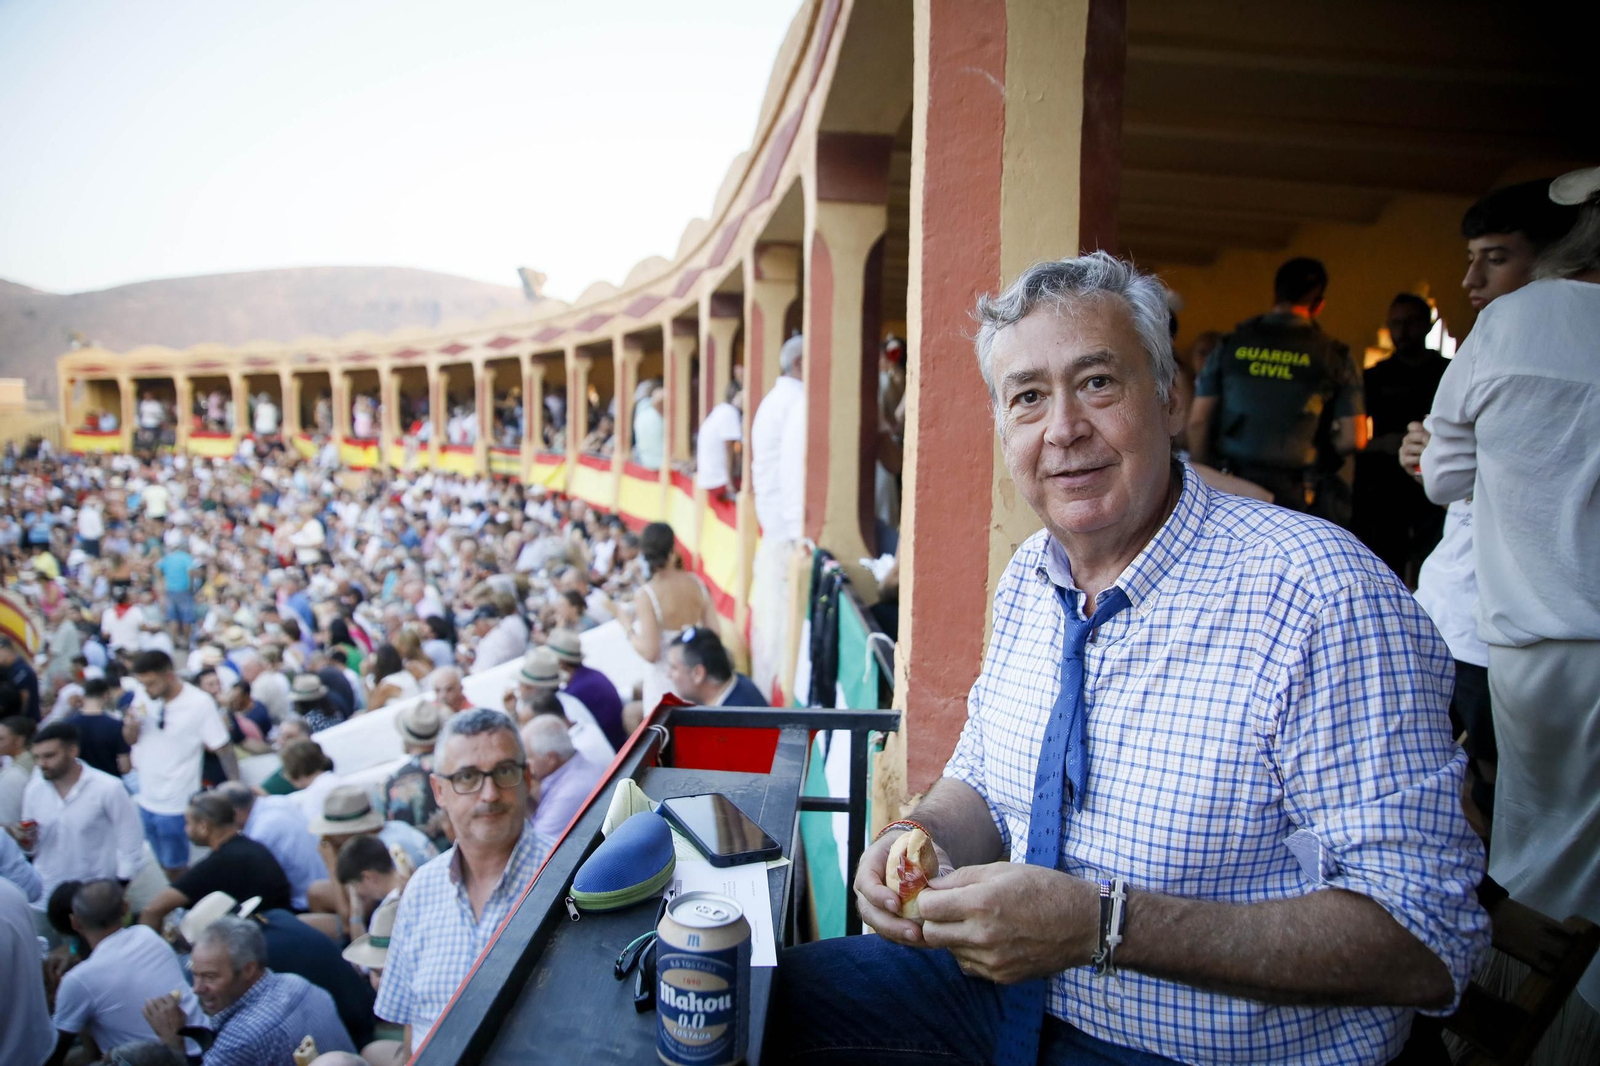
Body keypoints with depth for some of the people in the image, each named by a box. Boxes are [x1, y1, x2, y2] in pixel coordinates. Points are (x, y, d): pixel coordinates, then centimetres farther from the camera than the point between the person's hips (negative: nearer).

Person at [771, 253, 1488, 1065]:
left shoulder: (1328, 600, -22)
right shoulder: (1027, 580, 1)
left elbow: (1426, 942, -24)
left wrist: (1102, 923, -31)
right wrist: (927, 838, -11)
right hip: (1011, 991, 6)